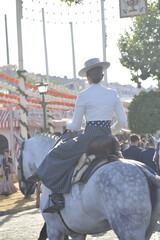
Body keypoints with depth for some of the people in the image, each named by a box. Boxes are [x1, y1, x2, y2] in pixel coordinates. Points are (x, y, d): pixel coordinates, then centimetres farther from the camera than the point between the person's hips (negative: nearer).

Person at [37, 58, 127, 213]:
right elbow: (122, 121, 9)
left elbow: (75, 126, -2)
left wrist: (68, 124, 21)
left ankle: (57, 196, -8)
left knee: (58, 154, 6)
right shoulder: (113, 94, 8)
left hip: (89, 136, -6)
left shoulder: (83, 96, -6)